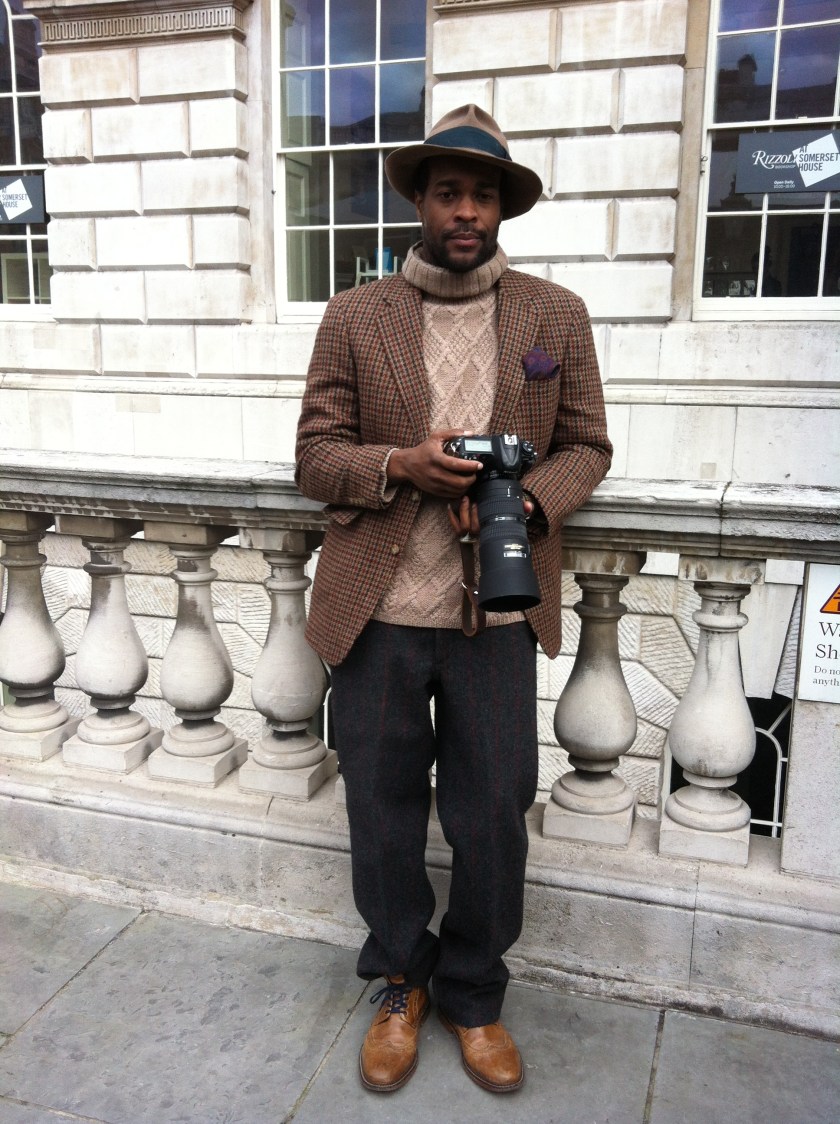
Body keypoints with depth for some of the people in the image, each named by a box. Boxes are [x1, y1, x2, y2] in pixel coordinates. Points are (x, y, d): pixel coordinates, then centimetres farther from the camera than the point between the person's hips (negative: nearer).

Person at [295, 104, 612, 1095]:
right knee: (382, 816, 13)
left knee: (492, 822, 10)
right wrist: (400, 465, -18)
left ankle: (473, 994, 37)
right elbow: (315, 456, 2)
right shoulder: (354, 316, 3)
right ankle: (402, 983, 40)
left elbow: (586, 446, 9)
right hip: (377, 613, 0)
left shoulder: (556, 316, 5)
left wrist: (526, 502, -12)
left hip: (497, 614, 0)